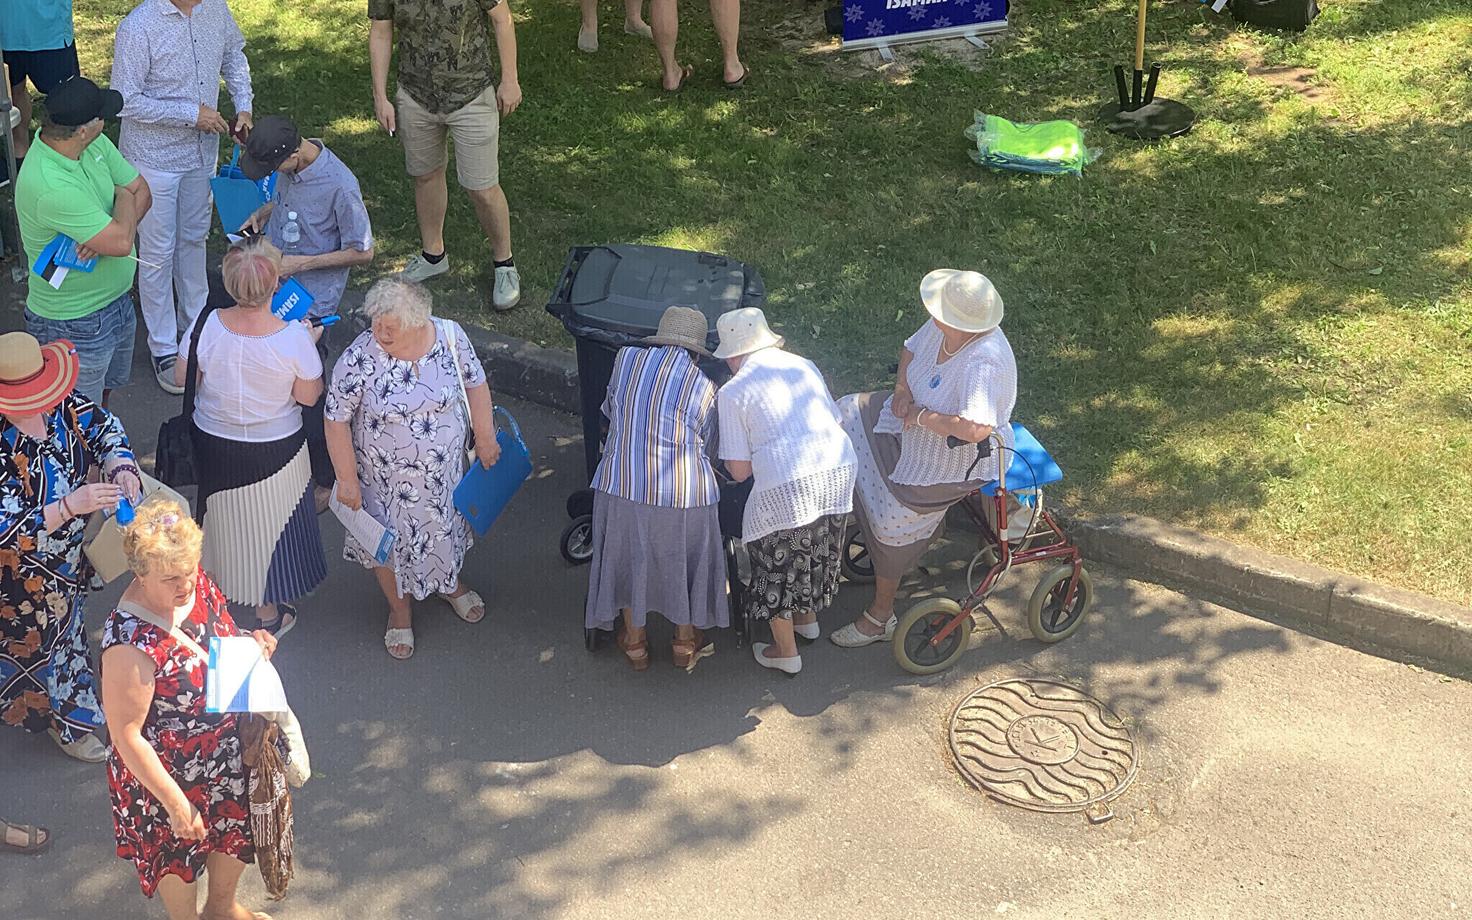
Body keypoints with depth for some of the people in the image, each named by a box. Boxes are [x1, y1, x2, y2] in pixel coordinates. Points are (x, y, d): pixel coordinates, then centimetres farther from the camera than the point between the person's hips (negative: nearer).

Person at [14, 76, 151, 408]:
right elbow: (121, 242, -34)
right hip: (73, 323, -8)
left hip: (117, 300, 8)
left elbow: (142, 192, -1)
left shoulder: (95, 143, -8)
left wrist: (106, 234, -21)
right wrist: (124, 197, -12)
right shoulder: (49, 187, -35)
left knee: (104, 389, 30)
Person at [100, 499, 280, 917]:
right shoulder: (130, 644, -36)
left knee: (237, 835, 29)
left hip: (228, 752, 7)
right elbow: (126, 735, -27)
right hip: (172, 773, -7)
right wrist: (175, 803, -21)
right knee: (180, 854, 23)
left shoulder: (196, 585, -15)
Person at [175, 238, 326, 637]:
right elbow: (308, 396, -14)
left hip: (214, 444, 2)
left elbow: (182, 377, -7)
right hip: (274, 451, -2)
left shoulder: (208, 325, -23)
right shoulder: (294, 338, -30)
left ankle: (220, 581, 54)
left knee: (224, 517, 27)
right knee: (268, 523, 20)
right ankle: (269, 613, 38)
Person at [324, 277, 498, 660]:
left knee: (446, 524, 27)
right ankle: (400, 608, 48)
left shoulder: (450, 336, -20)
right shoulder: (359, 359, -28)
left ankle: (450, 583, 59)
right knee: (391, 541, 19)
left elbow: (475, 383, -2)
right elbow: (337, 419, -18)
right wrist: (347, 479, -14)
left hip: (445, 469, 3)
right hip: (387, 478, -2)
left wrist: (485, 438, 4)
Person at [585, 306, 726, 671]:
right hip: (681, 493, -1)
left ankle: (635, 643, 37)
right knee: (686, 561, 21)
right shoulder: (703, 386, -5)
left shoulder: (625, 359, 0)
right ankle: (686, 644, 37)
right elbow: (702, 439, 5)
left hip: (621, 486, 2)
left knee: (630, 559, 22)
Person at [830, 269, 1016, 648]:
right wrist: (902, 388, -9)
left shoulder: (984, 362, -38)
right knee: (846, 414, 6)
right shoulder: (941, 328, -13)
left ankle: (880, 617, 12)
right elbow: (910, 350, 11)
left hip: (958, 461, -9)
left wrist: (921, 416, -34)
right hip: (918, 428, 10)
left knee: (893, 518, -9)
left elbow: (975, 429, -50)